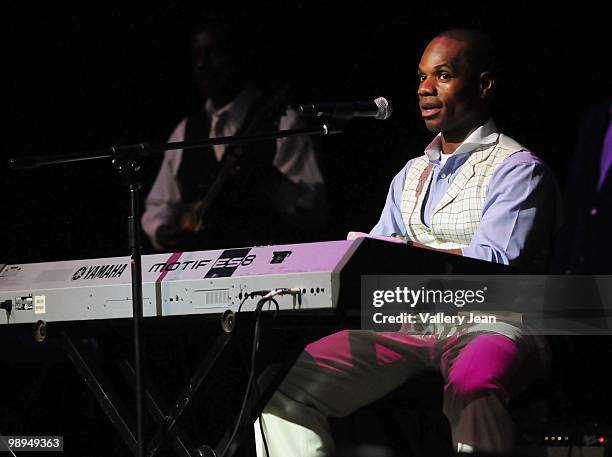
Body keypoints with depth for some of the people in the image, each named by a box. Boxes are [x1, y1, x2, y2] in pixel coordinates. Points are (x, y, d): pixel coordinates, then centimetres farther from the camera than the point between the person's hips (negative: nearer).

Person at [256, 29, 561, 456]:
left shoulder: (518, 168, 0)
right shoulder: (411, 175, 23)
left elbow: (491, 264, -14)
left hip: (491, 325, -6)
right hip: (412, 324, 7)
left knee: (472, 382, -43)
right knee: (288, 382, -13)